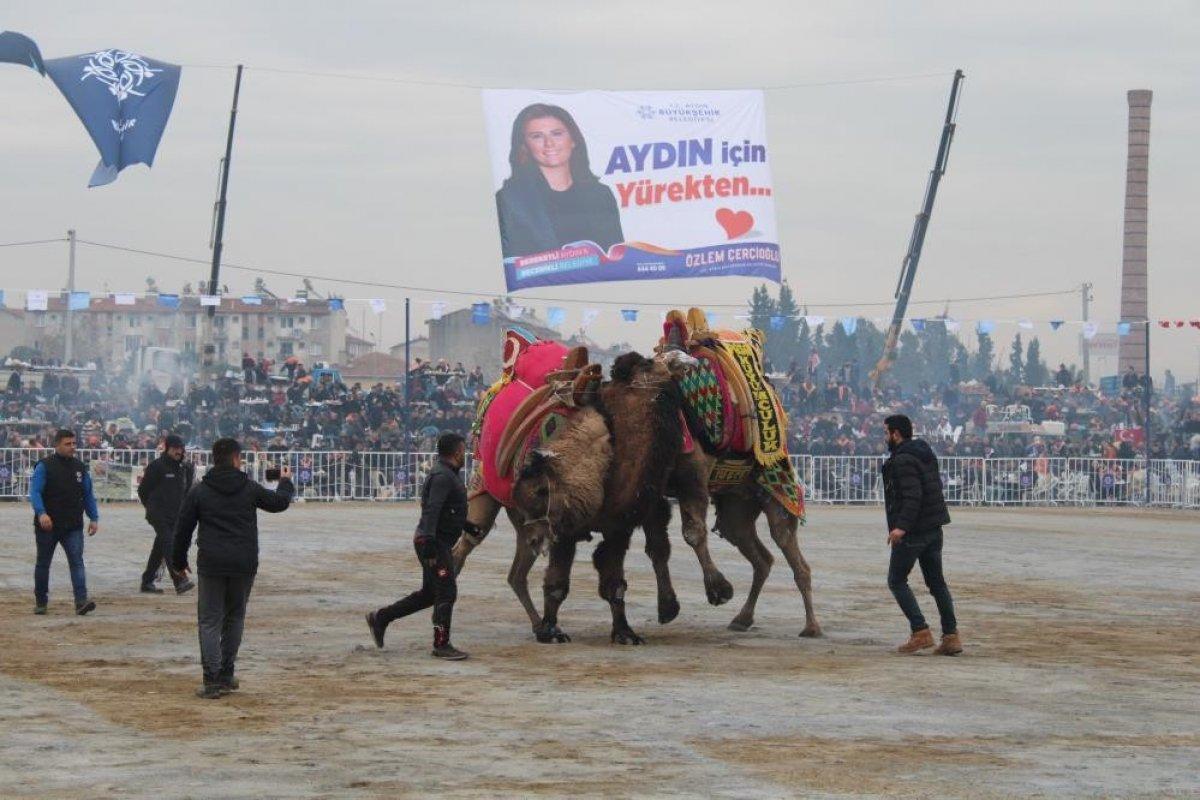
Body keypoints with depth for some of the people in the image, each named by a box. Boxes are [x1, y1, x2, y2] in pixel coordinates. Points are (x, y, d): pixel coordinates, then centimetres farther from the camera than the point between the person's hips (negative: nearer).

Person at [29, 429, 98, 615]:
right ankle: (40, 602, 24)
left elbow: (88, 495, 16)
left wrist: (94, 518, 7)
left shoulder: (80, 467, 10)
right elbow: (34, 492, -14)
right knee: (43, 563, 10)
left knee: (77, 561, -13)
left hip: (73, 527, 2)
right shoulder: (44, 466, -5)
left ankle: (81, 601, -23)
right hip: (47, 525, -2)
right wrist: (41, 513, -29)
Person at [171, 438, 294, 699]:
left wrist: (178, 561, 17)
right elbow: (280, 502, 18)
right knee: (234, 617, 17)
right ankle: (226, 676, 18)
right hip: (244, 565, 1)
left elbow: (183, 529, 4)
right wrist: (286, 483, 41)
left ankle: (213, 680, -8)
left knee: (209, 621, 2)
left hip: (211, 565, -1)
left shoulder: (199, 492, 0)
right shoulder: (249, 488, 2)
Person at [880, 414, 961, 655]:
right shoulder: (926, 455, 14)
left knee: (896, 581, 2)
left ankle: (920, 632, -7)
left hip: (913, 532, -9)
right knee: (936, 582, 11)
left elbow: (912, 496, -24)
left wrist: (902, 526, -31)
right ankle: (951, 636, 6)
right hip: (934, 528, 9)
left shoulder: (903, 460, -15)